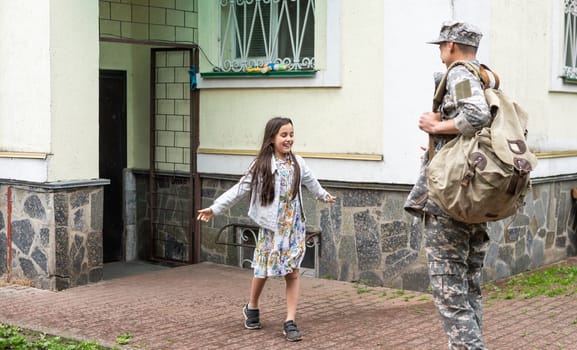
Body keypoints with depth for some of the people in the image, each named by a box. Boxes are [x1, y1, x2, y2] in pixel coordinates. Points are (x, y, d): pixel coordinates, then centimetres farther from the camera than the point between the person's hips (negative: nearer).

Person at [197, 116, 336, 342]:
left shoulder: (297, 163, 4)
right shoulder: (262, 165, -9)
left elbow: (310, 181, 24)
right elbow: (240, 189, -10)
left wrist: (324, 195, 41)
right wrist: (215, 208, -16)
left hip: (294, 226, 3)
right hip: (271, 227, -3)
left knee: (293, 273, -3)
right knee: (263, 271, 10)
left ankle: (290, 322, 1)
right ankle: (252, 309, 35)